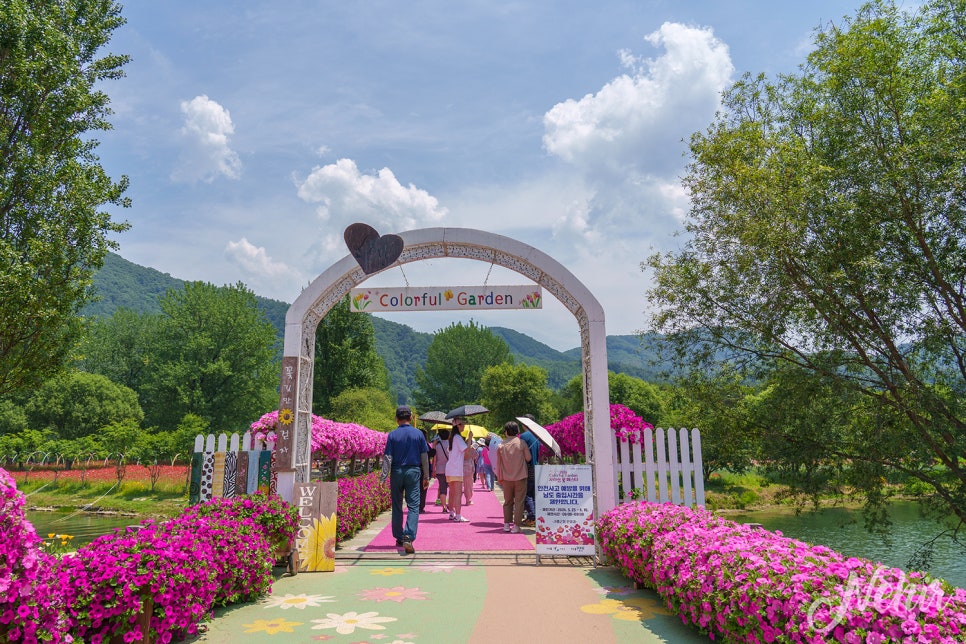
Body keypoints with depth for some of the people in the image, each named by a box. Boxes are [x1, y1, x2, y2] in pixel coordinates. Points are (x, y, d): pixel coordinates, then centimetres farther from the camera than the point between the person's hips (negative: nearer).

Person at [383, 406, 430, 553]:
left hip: (396, 472, 1)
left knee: (397, 506, 13)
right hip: (413, 471, -1)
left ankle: (399, 538, 22)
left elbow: (388, 458, -6)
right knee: (413, 506, -2)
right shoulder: (418, 434, 0)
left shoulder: (392, 435, -3)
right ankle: (409, 537, -18)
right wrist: (426, 476, 10)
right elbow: (424, 457, 2)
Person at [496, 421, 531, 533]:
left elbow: (498, 463, 4)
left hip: (506, 478, 2)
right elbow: (528, 458, -4)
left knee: (507, 502, 15)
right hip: (520, 477, -2)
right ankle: (516, 525, 2)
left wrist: (499, 477, 13)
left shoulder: (501, 445, -1)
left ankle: (507, 524, 16)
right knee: (519, 502, 4)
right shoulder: (522, 443, -7)